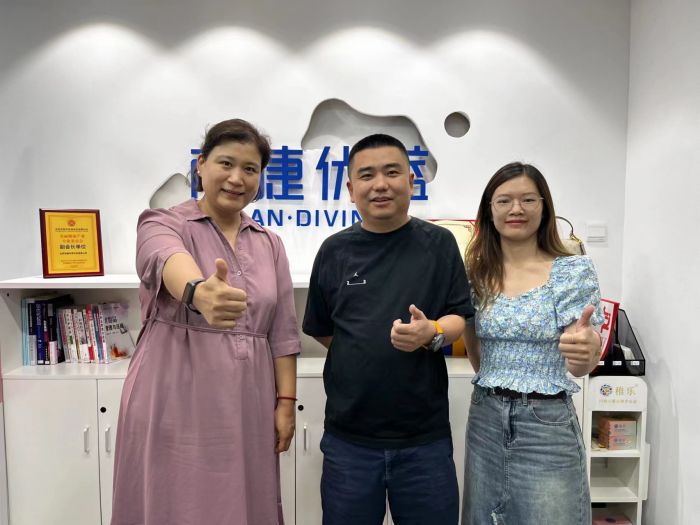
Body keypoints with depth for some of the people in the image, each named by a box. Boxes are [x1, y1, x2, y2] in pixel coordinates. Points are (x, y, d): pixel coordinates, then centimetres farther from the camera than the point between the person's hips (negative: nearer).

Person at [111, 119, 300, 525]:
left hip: (246, 408, 4)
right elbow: (171, 265, -29)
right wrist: (201, 294, -50)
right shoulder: (162, 224, -4)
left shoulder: (270, 244, 9)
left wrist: (286, 401, 3)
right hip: (176, 405, -3)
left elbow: (282, 331, 8)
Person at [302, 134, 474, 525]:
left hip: (426, 437, 0)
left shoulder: (439, 243, -1)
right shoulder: (334, 250, 1)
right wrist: (364, 354, 1)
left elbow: (461, 318, -3)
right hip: (349, 437, 1)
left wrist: (432, 333, -22)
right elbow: (322, 330, 9)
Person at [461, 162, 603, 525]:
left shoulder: (574, 270, -9)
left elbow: (578, 367, -11)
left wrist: (587, 349, -32)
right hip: (485, 419, 4)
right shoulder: (477, 273, 2)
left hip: (546, 424, -4)